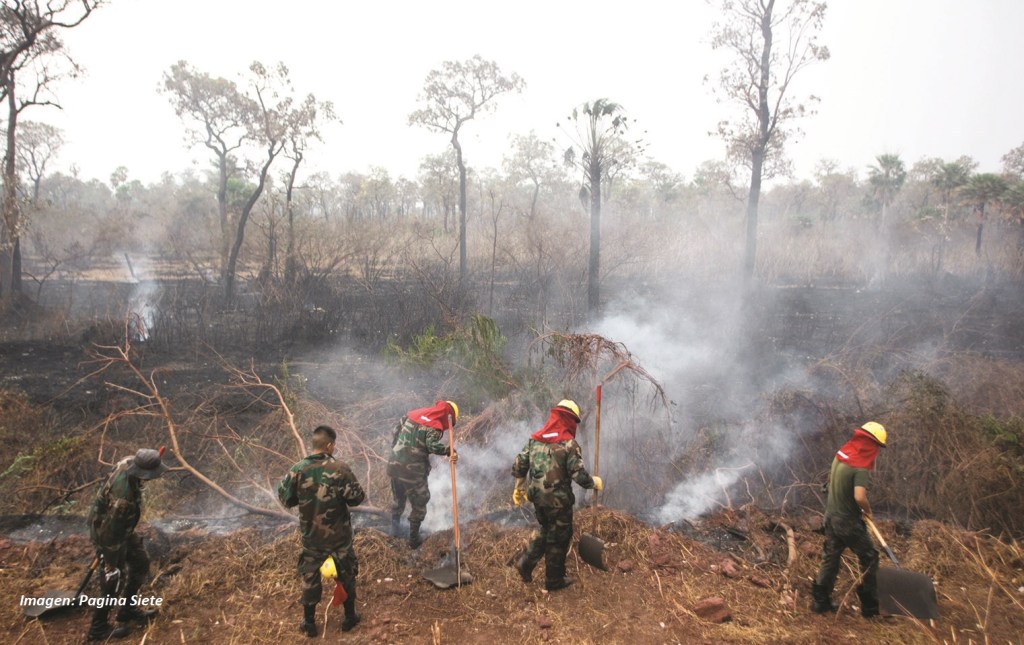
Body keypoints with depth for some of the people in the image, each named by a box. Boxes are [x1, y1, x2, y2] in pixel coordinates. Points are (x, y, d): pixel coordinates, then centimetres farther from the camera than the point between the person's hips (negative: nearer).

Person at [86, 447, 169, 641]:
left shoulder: (129, 462, -18)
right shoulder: (123, 497, -41)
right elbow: (110, 532, -30)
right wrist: (110, 564, -19)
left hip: (121, 527, 9)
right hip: (107, 532, -9)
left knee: (141, 563, 19)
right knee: (113, 581, 5)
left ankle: (128, 609, 37)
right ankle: (98, 629, 23)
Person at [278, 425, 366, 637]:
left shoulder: (298, 470, -14)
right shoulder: (340, 468, -20)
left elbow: (285, 499, -2)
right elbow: (356, 498, -14)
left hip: (311, 536, 1)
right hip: (339, 534, -1)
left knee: (310, 577, 19)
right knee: (346, 574, 19)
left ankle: (309, 623, 31)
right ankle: (349, 617, 33)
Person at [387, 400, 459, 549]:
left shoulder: (412, 414, 9)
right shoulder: (435, 428, -12)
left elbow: (396, 431, 17)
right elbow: (433, 445, -31)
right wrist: (449, 451, -36)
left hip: (394, 465, 7)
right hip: (413, 471, -6)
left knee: (399, 499, 29)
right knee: (419, 504, 14)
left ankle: (395, 528, 44)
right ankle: (413, 539, 22)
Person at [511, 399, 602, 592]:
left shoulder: (535, 438, 2)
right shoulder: (568, 443, -16)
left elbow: (518, 464, 6)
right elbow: (579, 475, -17)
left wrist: (519, 488, 20)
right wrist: (594, 483, 3)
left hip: (538, 497, 6)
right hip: (558, 500, -6)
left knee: (547, 530, 27)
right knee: (559, 539, 12)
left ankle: (526, 562, 19)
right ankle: (554, 581, 24)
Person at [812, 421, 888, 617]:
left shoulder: (840, 455, 1)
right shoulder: (861, 468, -23)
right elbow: (860, 497, -35)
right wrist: (868, 510, -15)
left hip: (831, 515, 7)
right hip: (849, 521, -7)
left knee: (830, 558, 15)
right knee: (870, 558, 11)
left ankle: (821, 601, 20)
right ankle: (870, 605, 19)